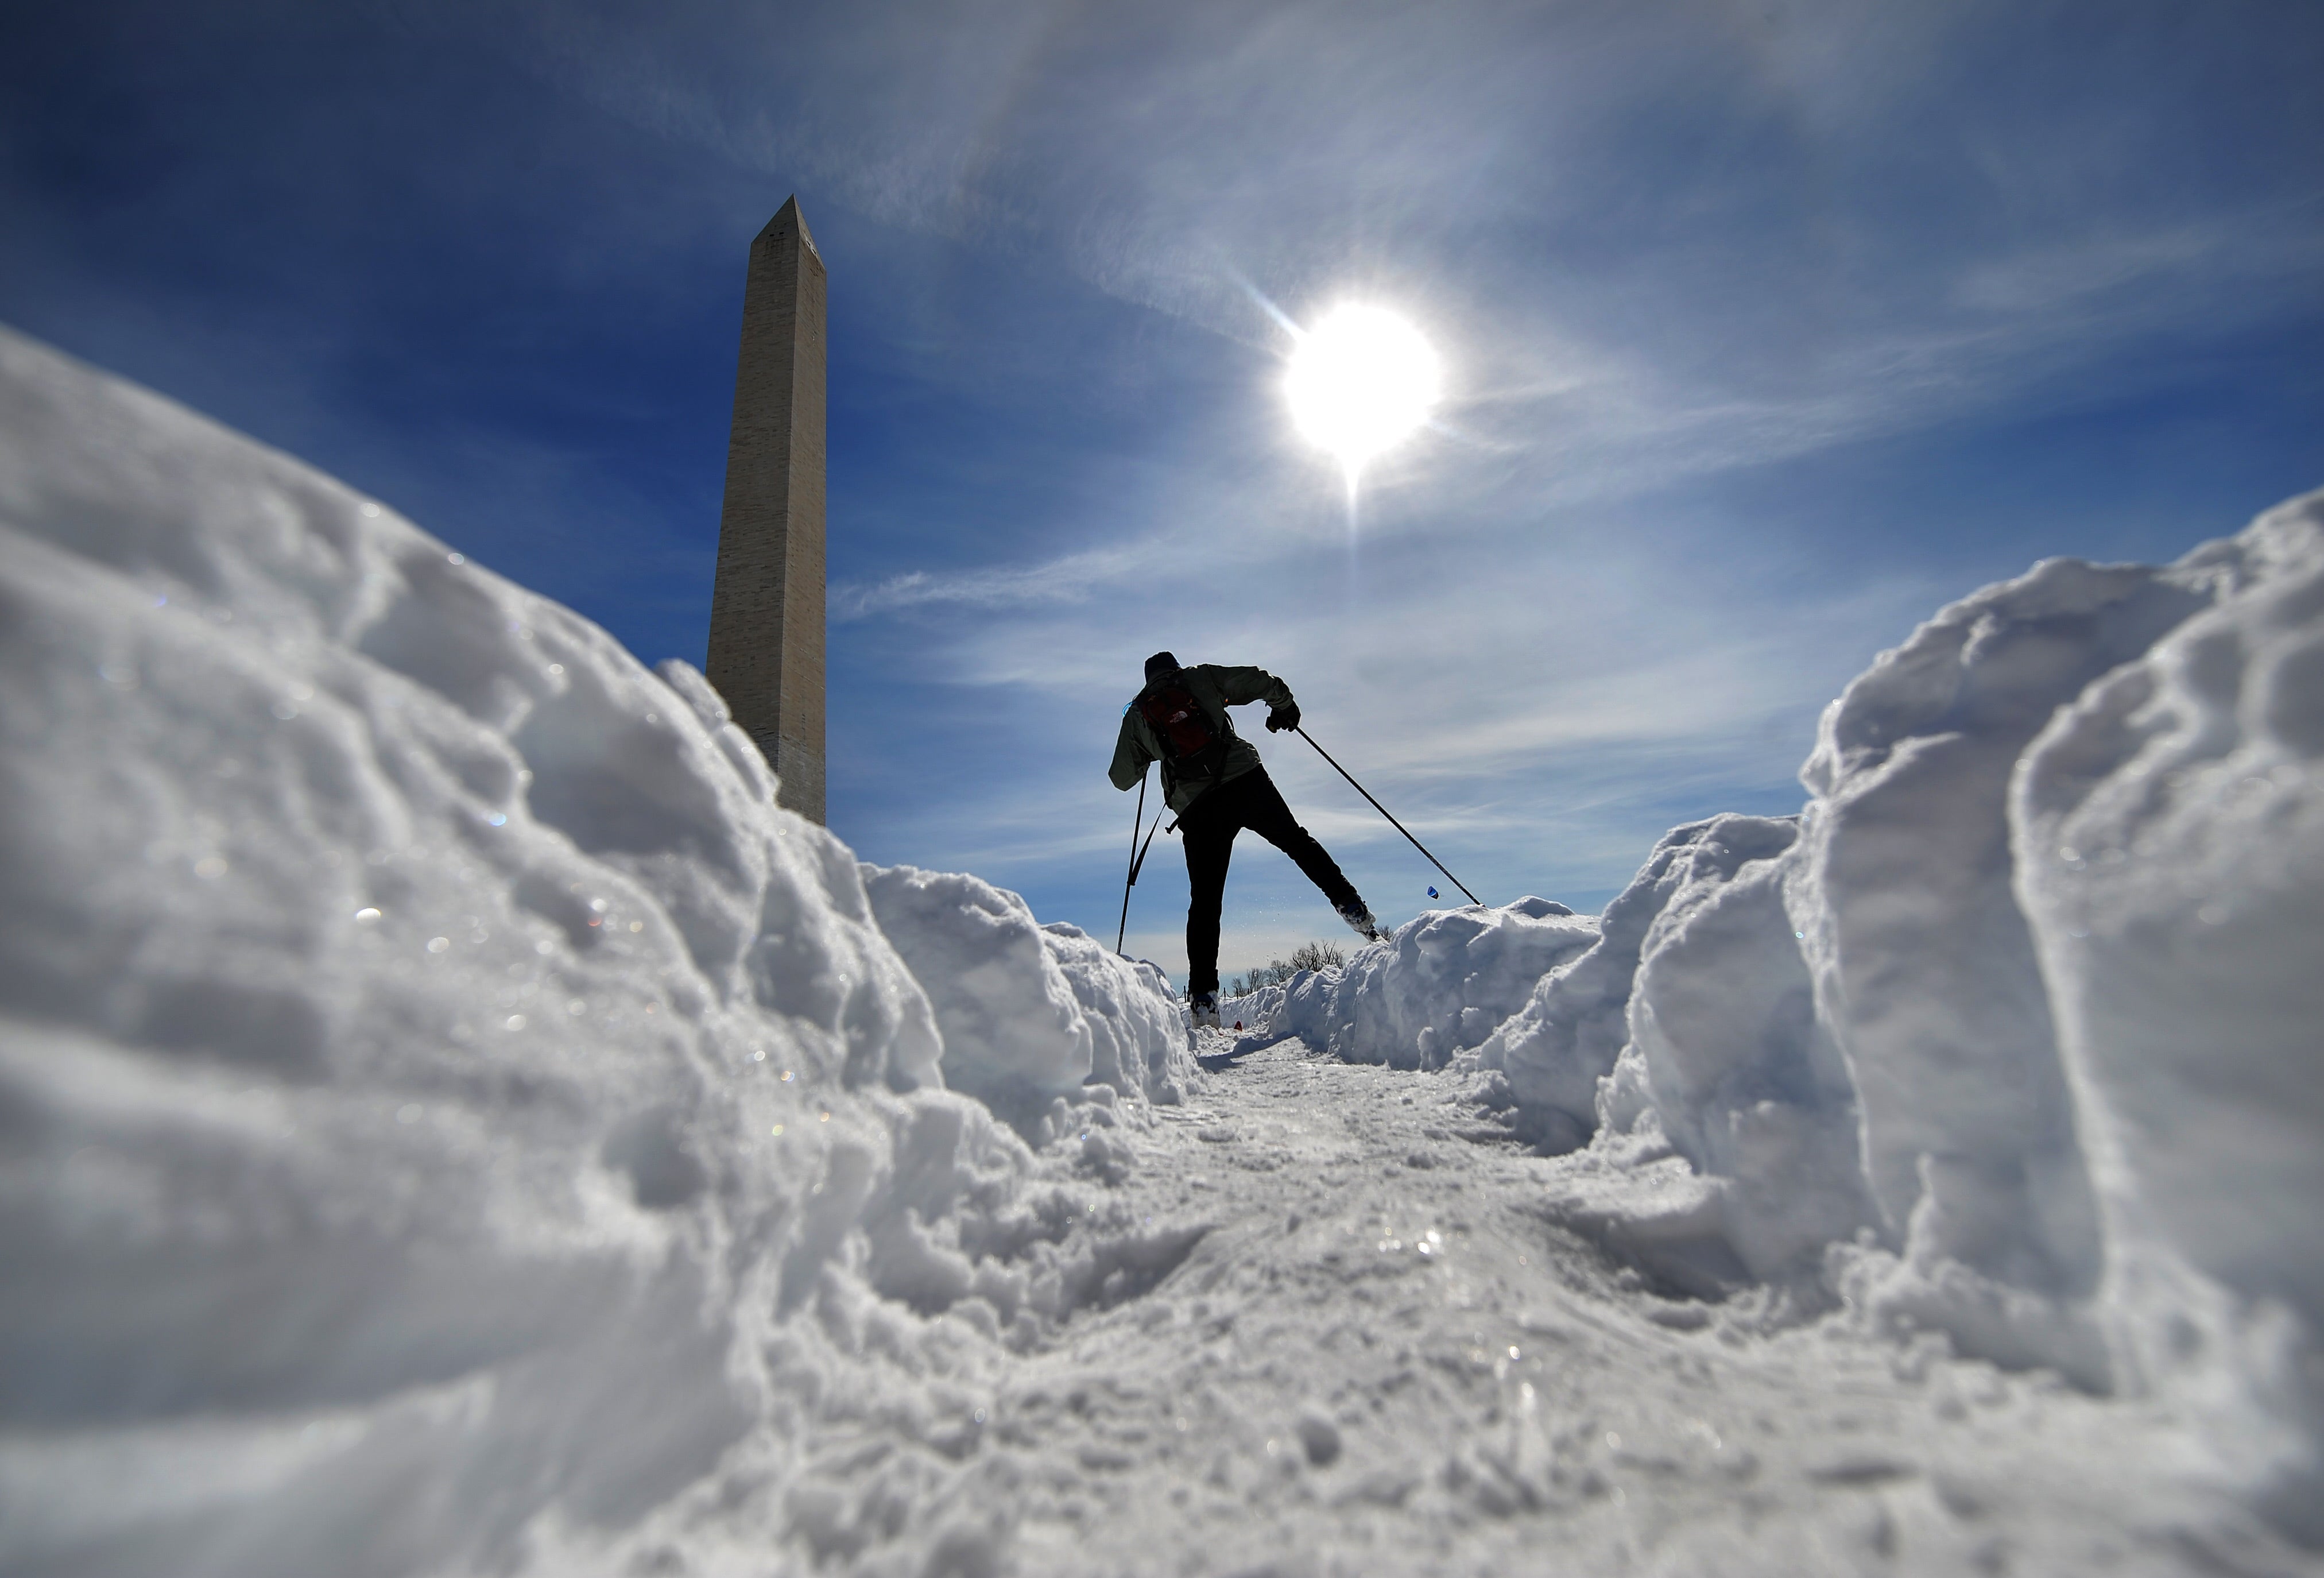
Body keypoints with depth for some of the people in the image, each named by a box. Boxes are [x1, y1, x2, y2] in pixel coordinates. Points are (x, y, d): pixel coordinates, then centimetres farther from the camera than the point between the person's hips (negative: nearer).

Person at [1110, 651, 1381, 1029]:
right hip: (1245, 781, 0)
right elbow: (1261, 682, 5)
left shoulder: (1136, 714, 19)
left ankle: (1203, 997, -1)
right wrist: (1284, 706, 23)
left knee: (1204, 900, 5)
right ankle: (1352, 909, 4)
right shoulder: (1200, 677, 15)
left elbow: (1121, 779, 21)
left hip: (1197, 808, 1)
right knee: (1298, 842, 17)